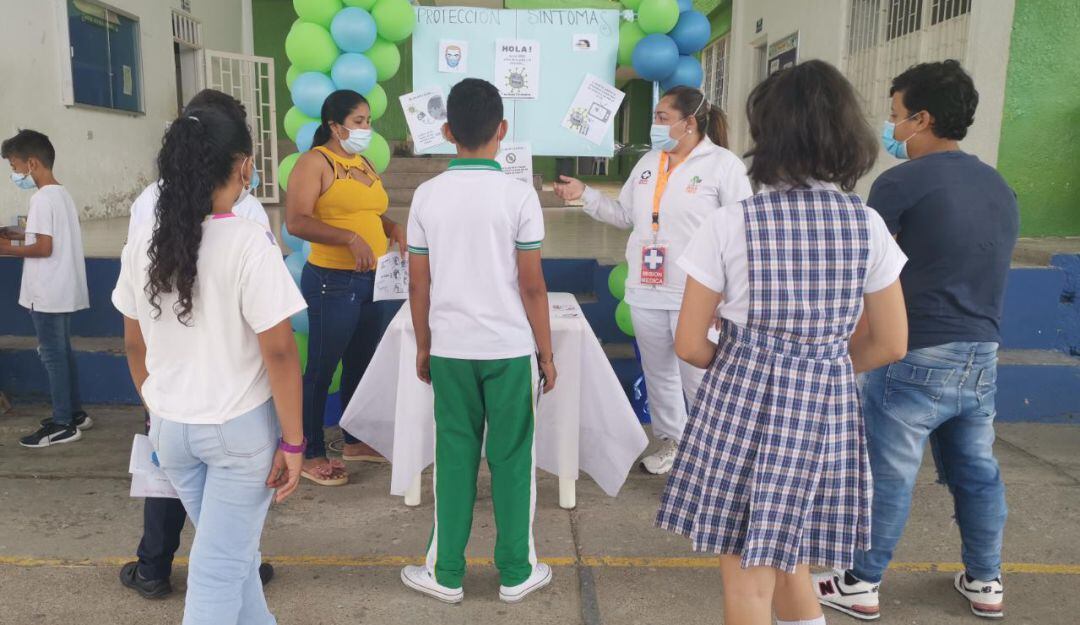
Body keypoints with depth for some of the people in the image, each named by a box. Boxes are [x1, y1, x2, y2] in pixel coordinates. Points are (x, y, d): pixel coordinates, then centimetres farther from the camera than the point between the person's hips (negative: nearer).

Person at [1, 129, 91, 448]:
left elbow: (44, 248, -21)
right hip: (62, 290, 9)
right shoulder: (62, 193, 12)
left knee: (53, 356, -2)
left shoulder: (42, 198, -17)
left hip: (47, 293, -9)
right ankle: (75, 413, 25)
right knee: (63, 352, 16)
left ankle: (62, 425, 5)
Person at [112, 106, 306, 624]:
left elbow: (134, 344, 7)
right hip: (240, 427, -6)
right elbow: (278, 352, -19)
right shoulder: (249, 243, -19)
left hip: (170, 427, 6)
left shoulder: (142, 243, -2)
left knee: (232, 550, 23)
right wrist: (293, 442, -11)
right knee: (220, 566, 6)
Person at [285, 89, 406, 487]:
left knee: (361, 362, 17)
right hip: (333, 282, -8)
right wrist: (350, 239, -28)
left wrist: (393, 229, 4)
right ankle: (312, 454, 14)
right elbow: (296, 222, -18)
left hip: (371, 281, 8)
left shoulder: (364, 164, 15)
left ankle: (355, 440, 33)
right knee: (321, 369, 1)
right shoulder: (315, 162, -9)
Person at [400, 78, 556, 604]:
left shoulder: (427, 195, -1)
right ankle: (516, 573, 22)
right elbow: (532, 286, -8)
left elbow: (418, 284, 2)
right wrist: (546, 352, 3)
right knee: (512, 460, 9)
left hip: (450, 349, 2)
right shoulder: (519, 195, -9)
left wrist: (423, 347, 14)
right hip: (510, 348, -2)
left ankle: (445, 573, 22)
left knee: (454, 458, 12)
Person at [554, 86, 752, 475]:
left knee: (698, 378, 0)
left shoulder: (723, 165, -8)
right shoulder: (648, 162, 11)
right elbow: (624, 215, 16)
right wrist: (584, 194, 6)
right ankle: (670, 440, 36)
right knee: (658, 374, 17)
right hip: (645, 291, 7)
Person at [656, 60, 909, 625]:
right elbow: (891, 345, 5)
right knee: (786, 561, 23)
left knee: (748, 579, 11)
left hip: (739, 406, -3)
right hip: (824, 411, 4)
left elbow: (690, 345, -7)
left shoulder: (730, 224, -11)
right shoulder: (867, 224, -1)